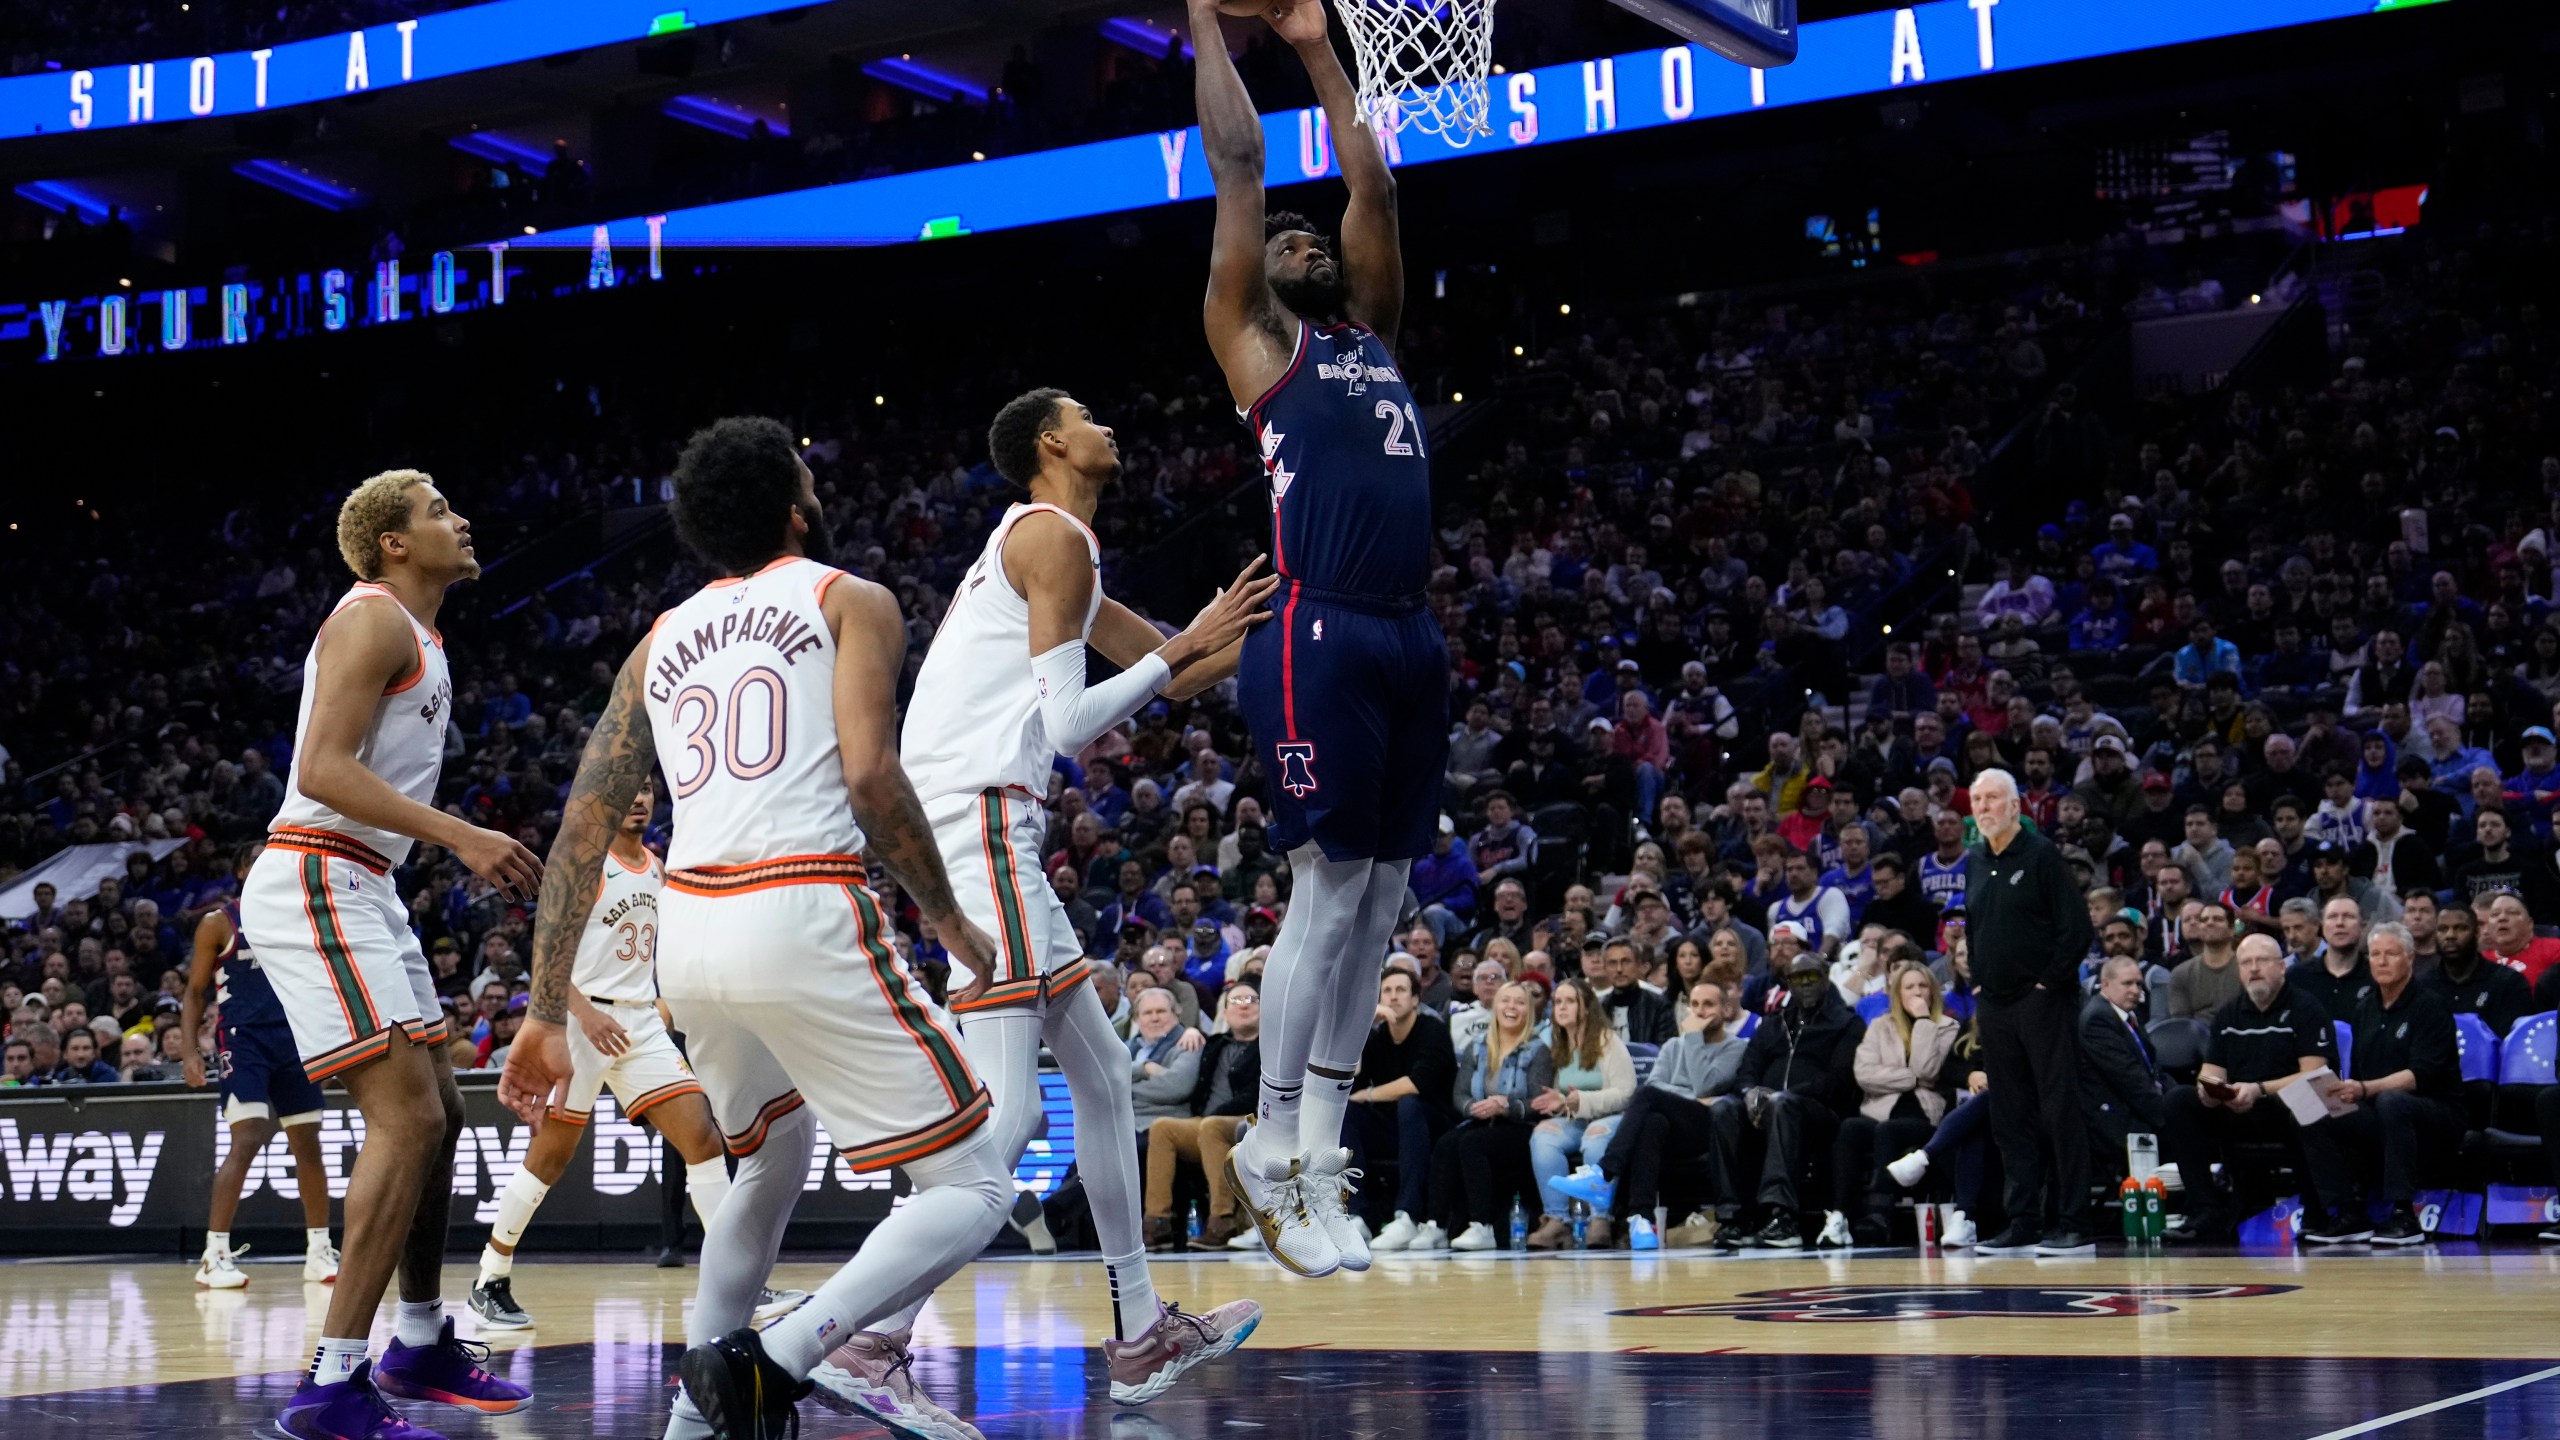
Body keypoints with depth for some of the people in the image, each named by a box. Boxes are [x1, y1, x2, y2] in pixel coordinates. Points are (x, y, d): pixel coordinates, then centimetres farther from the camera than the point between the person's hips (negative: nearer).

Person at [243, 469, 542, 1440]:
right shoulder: (374, 619, -11)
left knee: (436, 1114, 16)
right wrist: (461, 836, -26)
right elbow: (324, 768, -22)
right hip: (315, 885, -11)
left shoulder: (419, 639, 20)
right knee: (406, 1116, -18)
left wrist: (480, 850, 19)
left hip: (359, 890, 11)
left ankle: (422, 1346, 28)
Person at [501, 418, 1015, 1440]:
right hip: (806, 919, -6)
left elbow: (582, 831, 16)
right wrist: (948, 919, 6)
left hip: (688, 932, 6)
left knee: (774, 1153, 33)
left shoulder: (663, 640, 23)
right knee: (970, 1190, 2)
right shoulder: (851, 601, 8)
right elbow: (871, 778, -8)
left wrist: (546, 1017, 18)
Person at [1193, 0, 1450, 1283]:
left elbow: (1372, 185, 28)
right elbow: (1235, 162, 7)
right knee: (1330, 890, -8)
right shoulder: (1254, 337, 7)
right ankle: (1273, 1152, 1)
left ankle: (1318, 1154, 12)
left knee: (1379, 898, 7)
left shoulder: (1372, 333, 24)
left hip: (1409, 639, 7)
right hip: (1321, 636, -7)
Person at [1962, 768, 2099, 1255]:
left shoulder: (2041, 855, -6)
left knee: (2060, 1112, -6)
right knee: (2010, 1119, 8)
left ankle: (2074, 1227, -5)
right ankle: (2023, 1224, 12)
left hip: (2043, 1001, -7)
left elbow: (2075, 927, -10)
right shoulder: (1973, 863, 13)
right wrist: (1976, 980, 14)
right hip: (1994, 1005, 7)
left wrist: (2051, 980, -12)